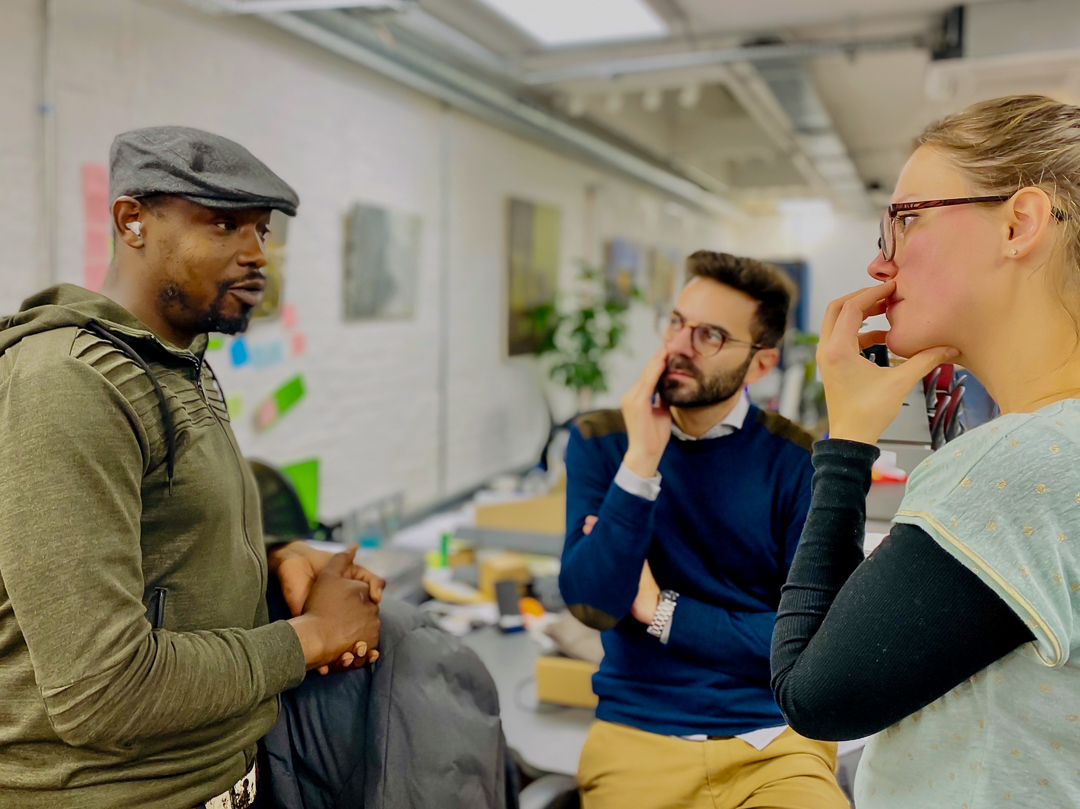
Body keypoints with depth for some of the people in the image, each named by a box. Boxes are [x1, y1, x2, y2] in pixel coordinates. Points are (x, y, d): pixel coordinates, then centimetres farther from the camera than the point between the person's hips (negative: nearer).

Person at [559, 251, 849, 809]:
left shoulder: (797, 460, -3)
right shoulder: (599, 442, 0)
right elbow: (593, 603, -10)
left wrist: (660, 608, -8)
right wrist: (641, 460, -19)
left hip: (773, 736, -1)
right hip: (639, 731, 1)